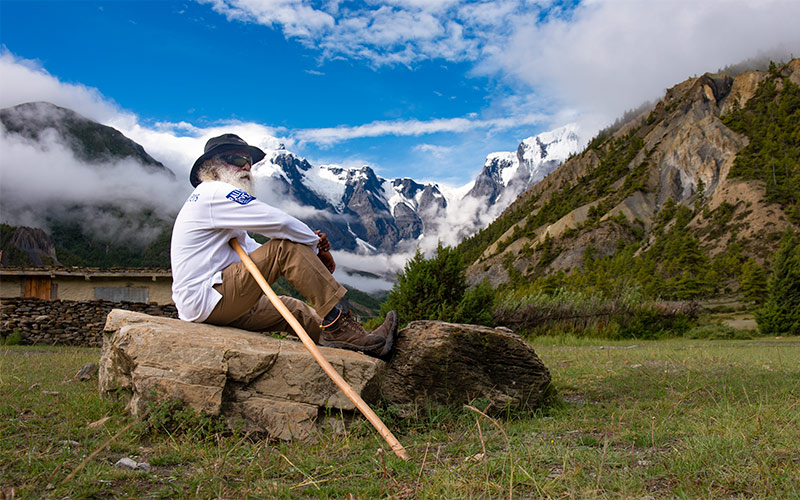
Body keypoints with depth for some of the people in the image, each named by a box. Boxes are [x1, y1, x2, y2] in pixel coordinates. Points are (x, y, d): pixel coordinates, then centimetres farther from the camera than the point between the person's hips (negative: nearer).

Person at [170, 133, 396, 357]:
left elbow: (254, 252, 16)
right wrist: (317, 246, -1)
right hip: (204, 300, -11)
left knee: (294, 310, 17)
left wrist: (312, 249, 2)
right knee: (286, 247, -16)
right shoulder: (215, 193, -10)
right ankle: (338, 325, -14)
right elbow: (278, 221, -19)